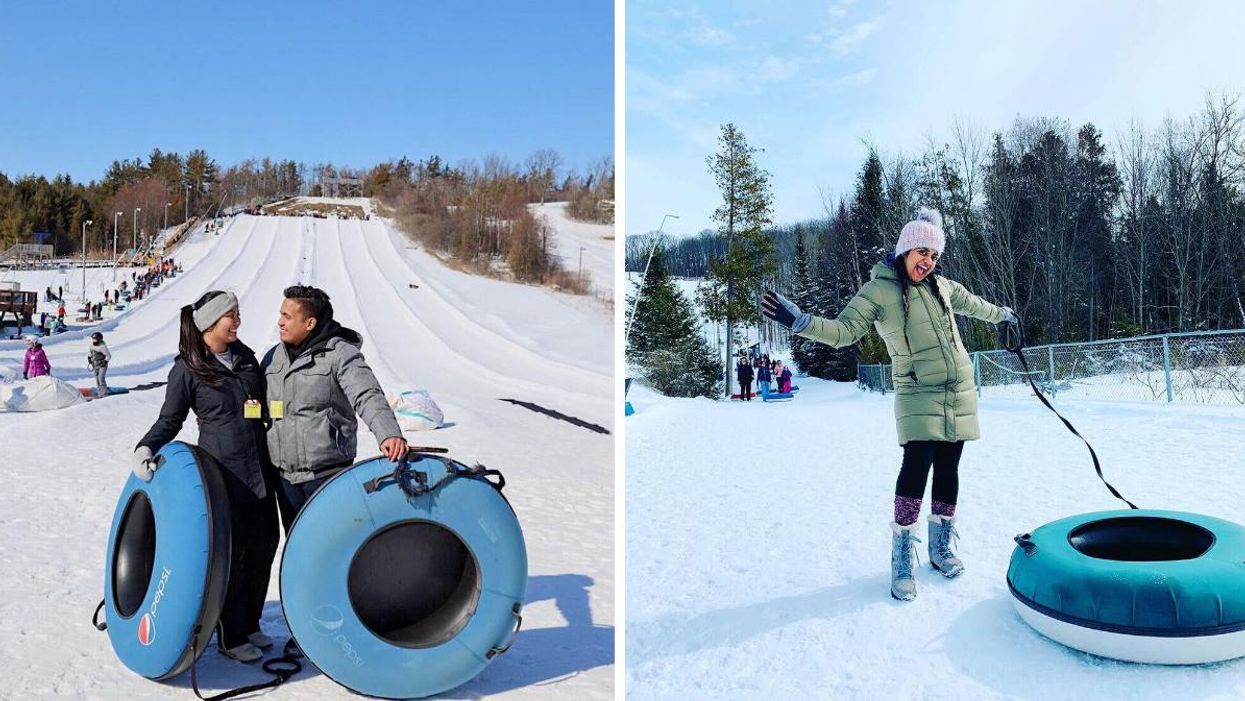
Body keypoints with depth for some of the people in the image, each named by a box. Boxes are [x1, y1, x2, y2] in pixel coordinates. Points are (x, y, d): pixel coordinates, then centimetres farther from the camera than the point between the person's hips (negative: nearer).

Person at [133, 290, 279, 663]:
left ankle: (250, 625, 27)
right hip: (221, 474, -6)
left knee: (263, 546, 10)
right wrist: (146, 448, -15)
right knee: (229, 552, 1)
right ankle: (231, 637, 17)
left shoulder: (246, 357, 11)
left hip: (259, 471, 6)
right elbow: (169, 421, 2)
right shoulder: (187, 369, -5)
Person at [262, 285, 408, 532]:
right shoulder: (273, 357, 11)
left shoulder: (340, 353, -9)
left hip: (329, 474, -6)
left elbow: (368, 396, -21)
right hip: (285, 475, 6)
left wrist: (389, 434, -38)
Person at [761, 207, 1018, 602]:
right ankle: (902, 558, -8)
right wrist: (799, 321, -34)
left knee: (948, 469, 9)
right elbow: (844, 331, -17)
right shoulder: (878, 291, -8)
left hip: (959, 392, 6)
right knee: (917, 463, -18)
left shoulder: (941, 286, 9)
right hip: (918, 396, -6)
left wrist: (1000, 314, 48)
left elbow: (970, 303, 30)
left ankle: (940, 547, 24)